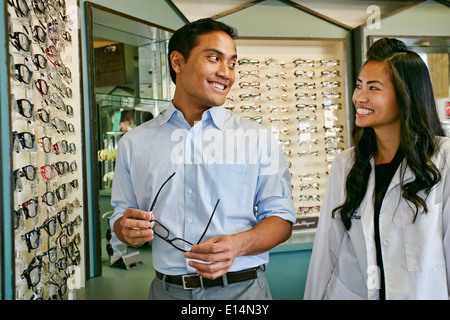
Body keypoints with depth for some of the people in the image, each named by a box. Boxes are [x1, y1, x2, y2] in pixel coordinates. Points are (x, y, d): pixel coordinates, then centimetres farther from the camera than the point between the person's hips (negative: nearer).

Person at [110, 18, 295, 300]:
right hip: (167, 289, 2)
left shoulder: (259, 138, -2)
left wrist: (238, 244, -21)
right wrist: (127, 229, -13)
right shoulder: (134, 143, 3)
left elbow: (281, 218, -2)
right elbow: (121, 215, 10)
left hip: (241, 288, -1)